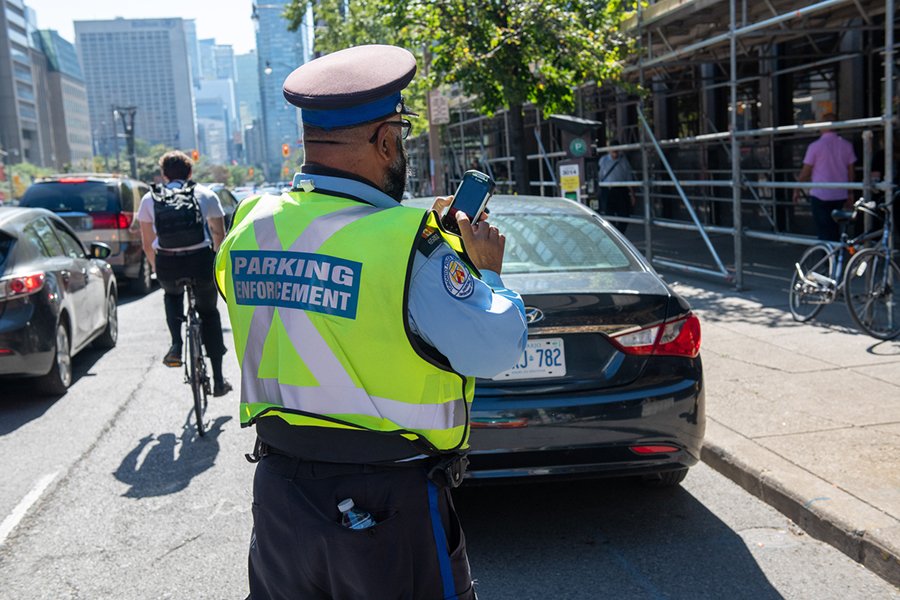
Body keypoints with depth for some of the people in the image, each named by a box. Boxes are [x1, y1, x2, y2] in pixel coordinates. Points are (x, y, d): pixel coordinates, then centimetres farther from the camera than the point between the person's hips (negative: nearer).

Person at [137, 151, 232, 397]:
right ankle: (218, 380, 20)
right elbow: (219, 236, 14)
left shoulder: (149, 199, 11)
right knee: (209, 313, 21)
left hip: (167, 265, 1)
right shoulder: (206, 195, 10)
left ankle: (176, 345, 13)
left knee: (172, 295, 36)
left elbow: (147, 244, 14)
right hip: (201, 261, 0)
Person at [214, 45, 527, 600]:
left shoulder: (249, 229, -1)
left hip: (279, 497, 6)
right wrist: (486, 272, 1)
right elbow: (497, 350, -18)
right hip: (389, 512, -5)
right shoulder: (411, 247, -21)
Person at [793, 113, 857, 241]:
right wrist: (850, 194, 16)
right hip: (840, 196, 5)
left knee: (824, 232, -1)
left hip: (820, 196, -4)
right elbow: (850, 172, 8)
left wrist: (797, 190, 10)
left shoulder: (815, 146, -9)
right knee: (835, 230, 15)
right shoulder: (846, 145, 3)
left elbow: (805, 172, -4)